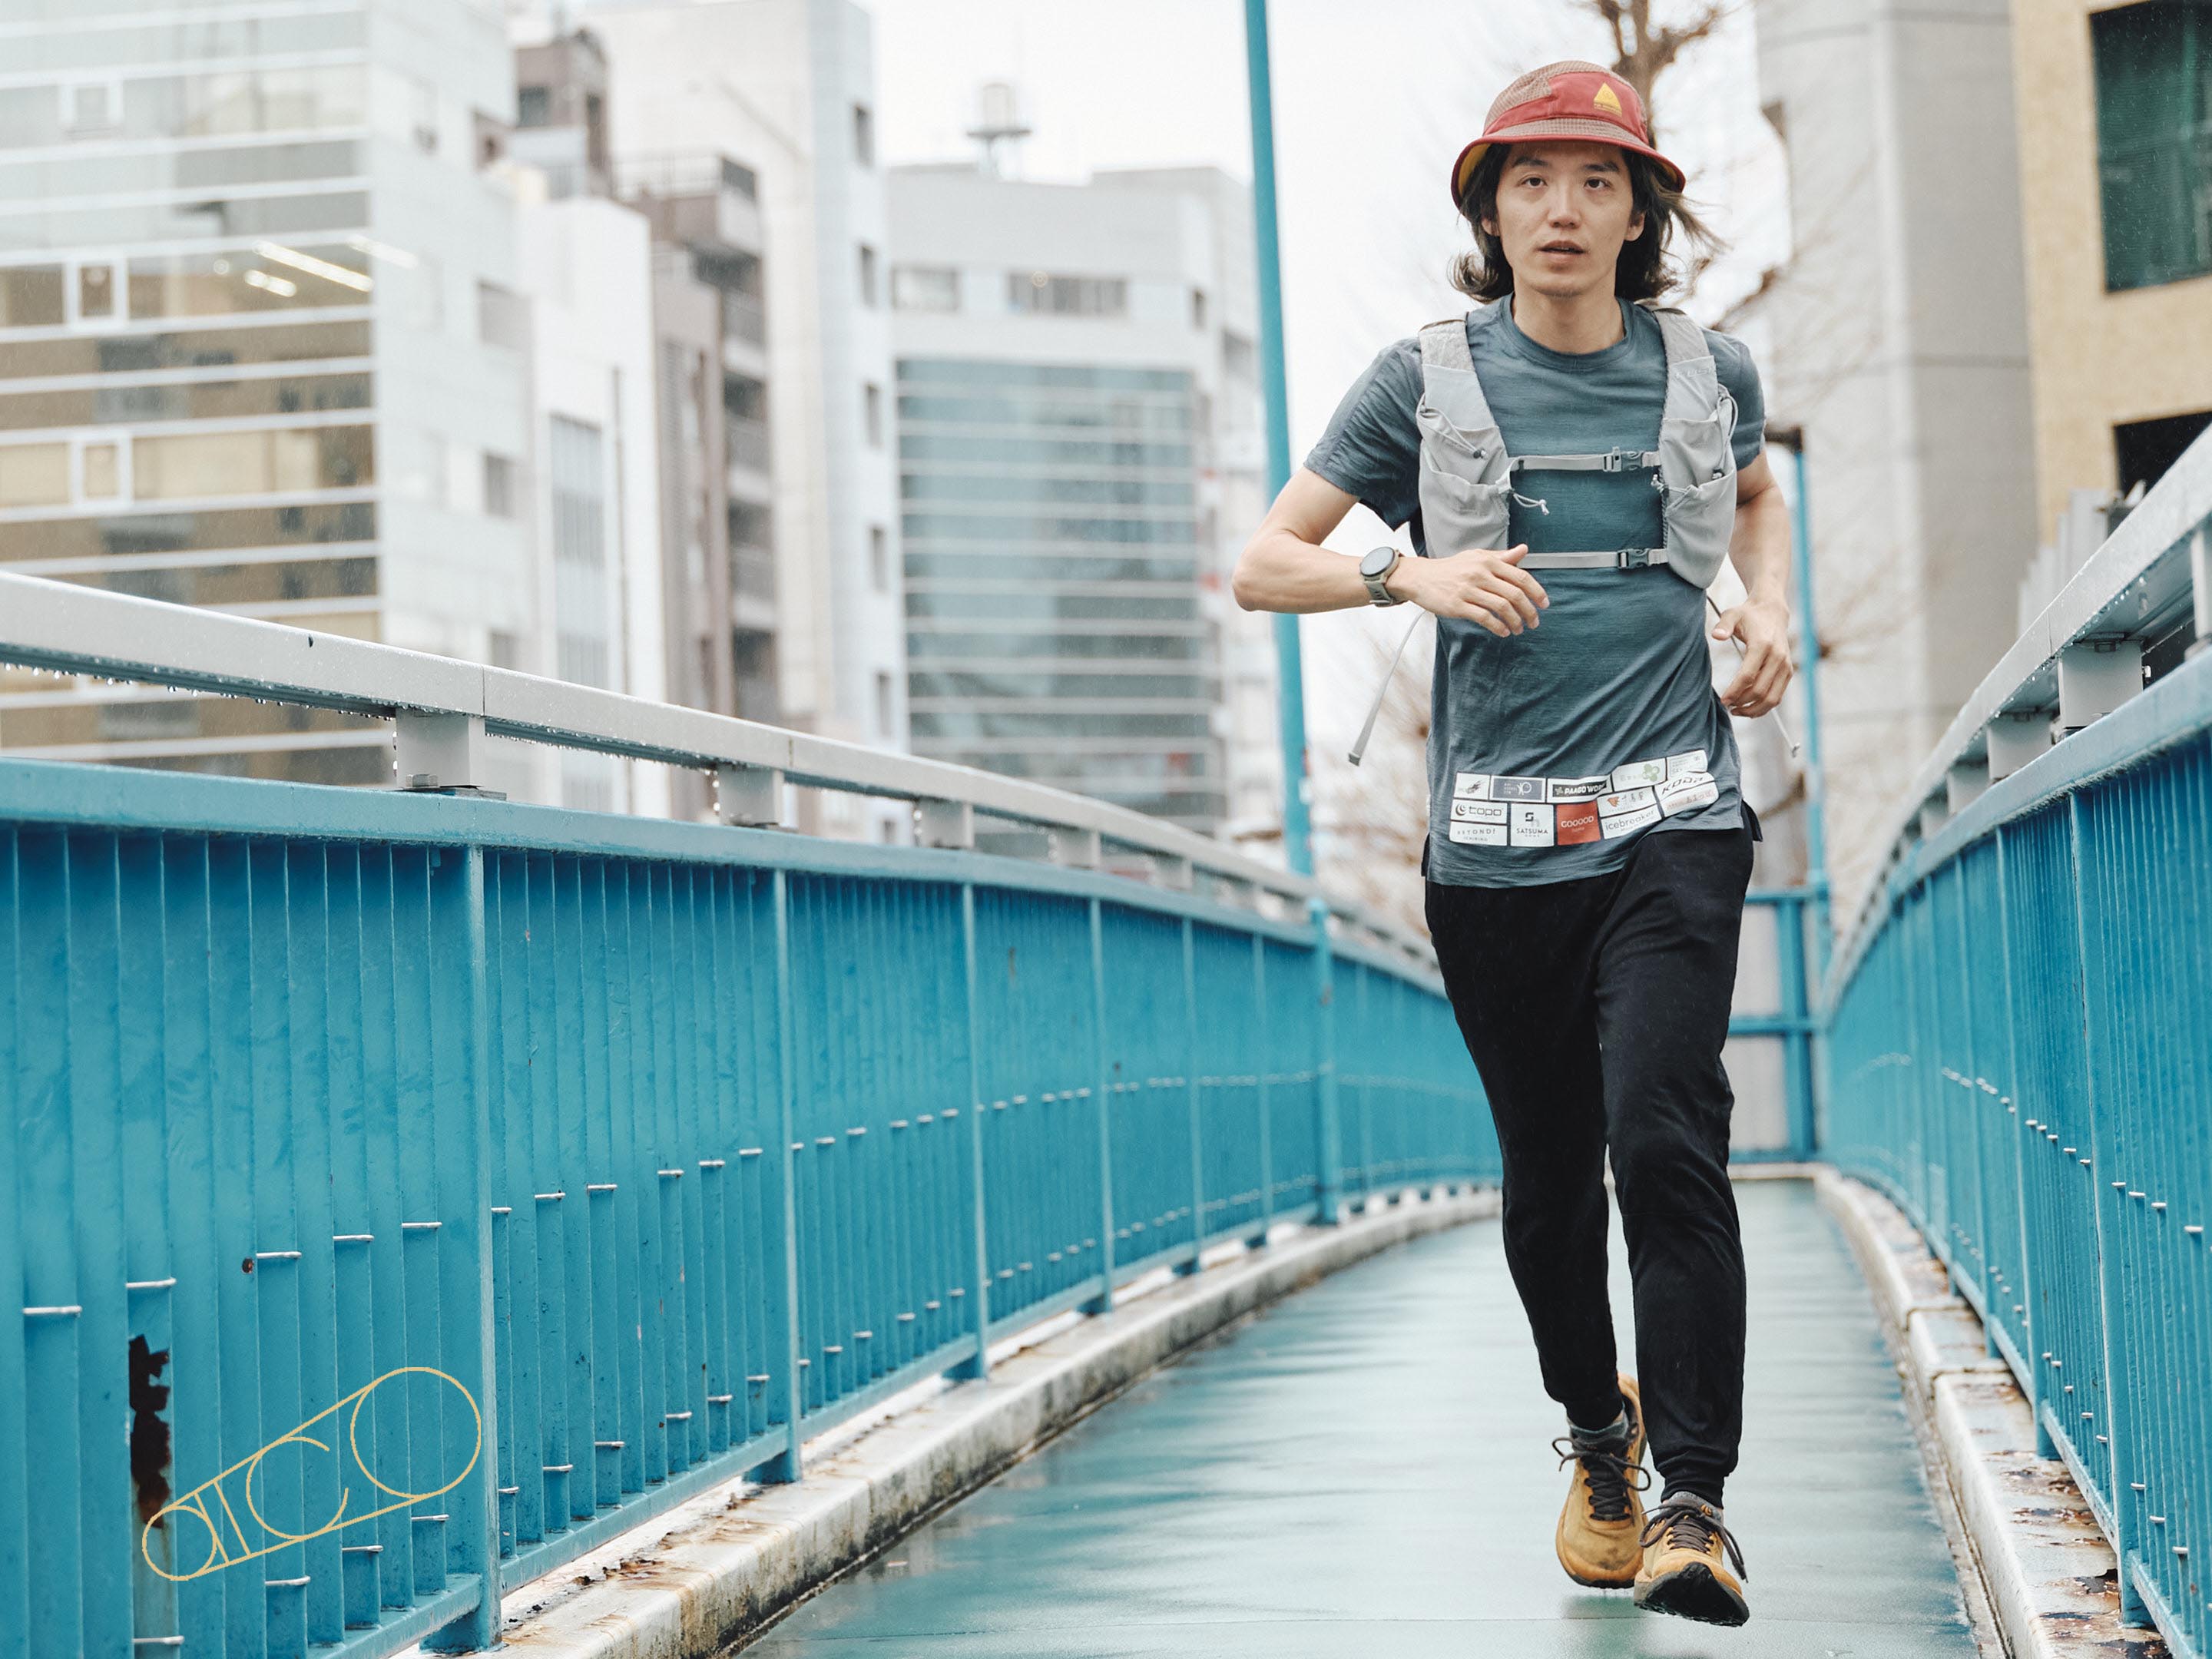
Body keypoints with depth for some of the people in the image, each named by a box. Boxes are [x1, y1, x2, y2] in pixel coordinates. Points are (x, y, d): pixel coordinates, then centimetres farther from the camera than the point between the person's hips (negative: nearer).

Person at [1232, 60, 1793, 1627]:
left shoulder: (1709, 371, 8)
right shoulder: (1430, 381, 3)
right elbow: (1261, 566, 3)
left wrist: (1770, 609, 12)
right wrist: (1412, 576, -14)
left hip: (1671, 816, 0)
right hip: (1497, 836, 1)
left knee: (1665, 1135, -17)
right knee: (1549, 1171, 9)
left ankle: (1696, 1497, -13)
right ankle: (1598, 1434, 34)